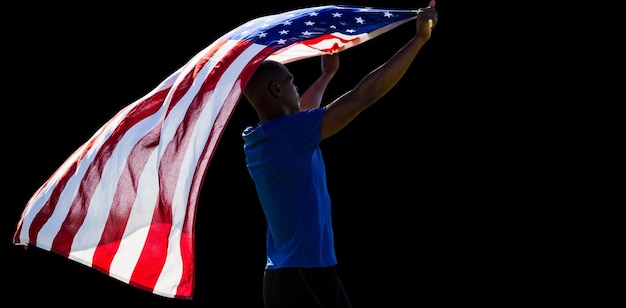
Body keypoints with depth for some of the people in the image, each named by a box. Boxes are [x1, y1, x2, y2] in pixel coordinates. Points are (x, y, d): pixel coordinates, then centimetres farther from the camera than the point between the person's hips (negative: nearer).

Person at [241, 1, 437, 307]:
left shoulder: (255, 140, 10)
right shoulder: (288, 133, -15)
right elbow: (364, 94, -16)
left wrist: (327, 75, 47)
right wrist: (419, 38, -11)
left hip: (276, 278, 9)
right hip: (309, 275, -9)